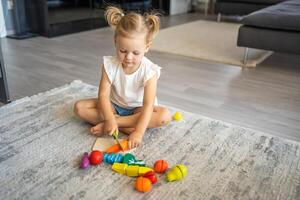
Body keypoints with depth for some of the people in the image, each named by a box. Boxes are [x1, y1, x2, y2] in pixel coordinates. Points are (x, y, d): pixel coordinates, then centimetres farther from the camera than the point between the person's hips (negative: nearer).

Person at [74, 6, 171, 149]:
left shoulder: (149, 71, -25)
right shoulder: (110, 65, -19)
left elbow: (148, 104, -32)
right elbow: (103, 94, -20)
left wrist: (139, 132, -43)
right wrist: (109, 119, -36)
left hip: (137, 109, -2)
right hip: (114, 106, 2)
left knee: (165, 115, -29)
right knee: (79, 107, -16)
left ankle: (117, 122, -26)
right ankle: (125, 126, -24)